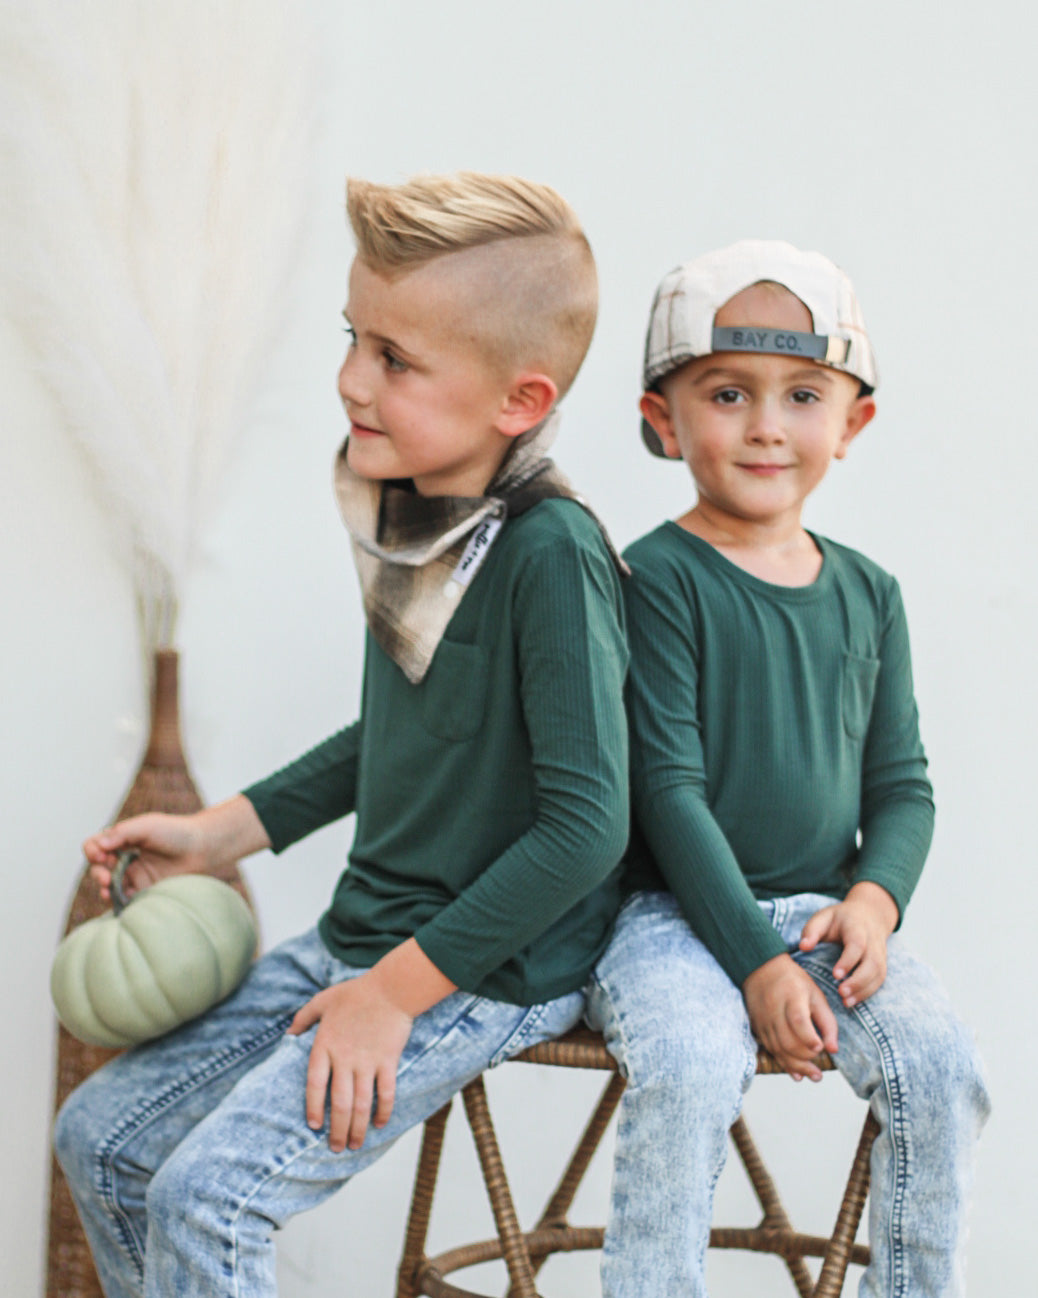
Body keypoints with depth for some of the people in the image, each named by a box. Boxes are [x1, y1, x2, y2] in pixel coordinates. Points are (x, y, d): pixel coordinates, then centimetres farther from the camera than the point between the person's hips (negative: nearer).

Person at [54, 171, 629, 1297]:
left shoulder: (549, 552, -23)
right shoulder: (409, 519, 3)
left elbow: (585, 822, -24)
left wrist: (396, 991, -20)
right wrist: (220, 833, 15)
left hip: (491, 973, -8)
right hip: (363, 940, 9)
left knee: (206, 1198, -17)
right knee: (99, 1134, 9)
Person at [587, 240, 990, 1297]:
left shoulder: (866, 592, 9)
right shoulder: (659, 578, -9)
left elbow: (901, 780, 13)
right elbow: (668, 786, -13)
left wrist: (875, 897, -7)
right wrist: (756, 959, -18)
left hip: (822, 910, 5)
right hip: (673, 912, -5)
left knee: (937, 1064, -15)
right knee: (692, 1069, -30)